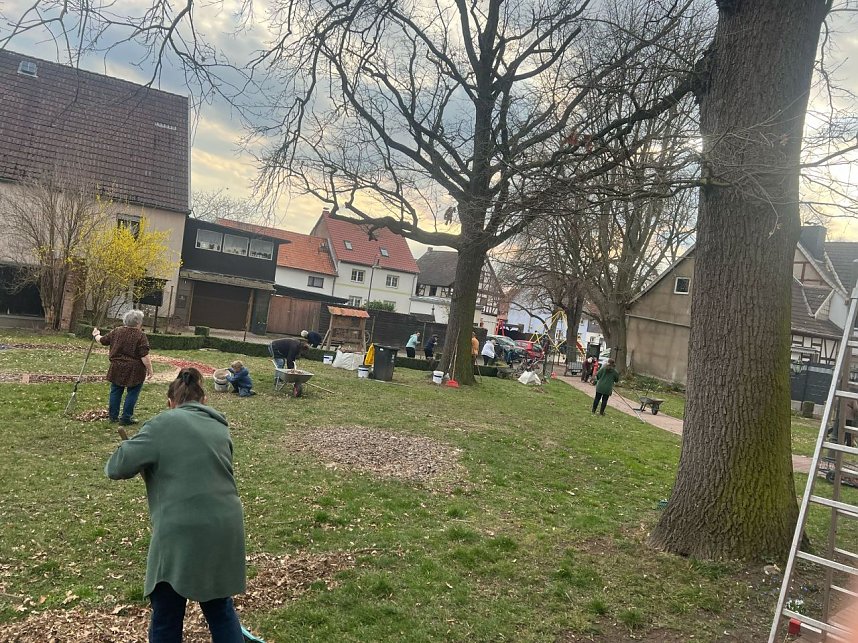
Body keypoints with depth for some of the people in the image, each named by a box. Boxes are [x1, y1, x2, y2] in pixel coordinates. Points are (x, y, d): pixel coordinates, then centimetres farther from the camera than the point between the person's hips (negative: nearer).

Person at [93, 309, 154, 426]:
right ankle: (126, 418, 6)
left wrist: (96, 335, 36)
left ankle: (113, 416, 23)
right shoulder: (140, 336, -14)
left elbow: (102, 341, 16)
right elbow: (144, 356, -16)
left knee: (115, 391, 16)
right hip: (134, 371, -5)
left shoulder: (116, 332, 3)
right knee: (132, 393, 4)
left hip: (117, 368, 5)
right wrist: (149, 369, -9)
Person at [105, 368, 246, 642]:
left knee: (166, 619, 14)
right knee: (221, 609, 23)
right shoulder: (219, 428, 15)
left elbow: (116, 467, -4)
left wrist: (149, 460, 15)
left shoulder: (164, 423, -2)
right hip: (224, 530, 5)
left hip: (181, 534, -5)